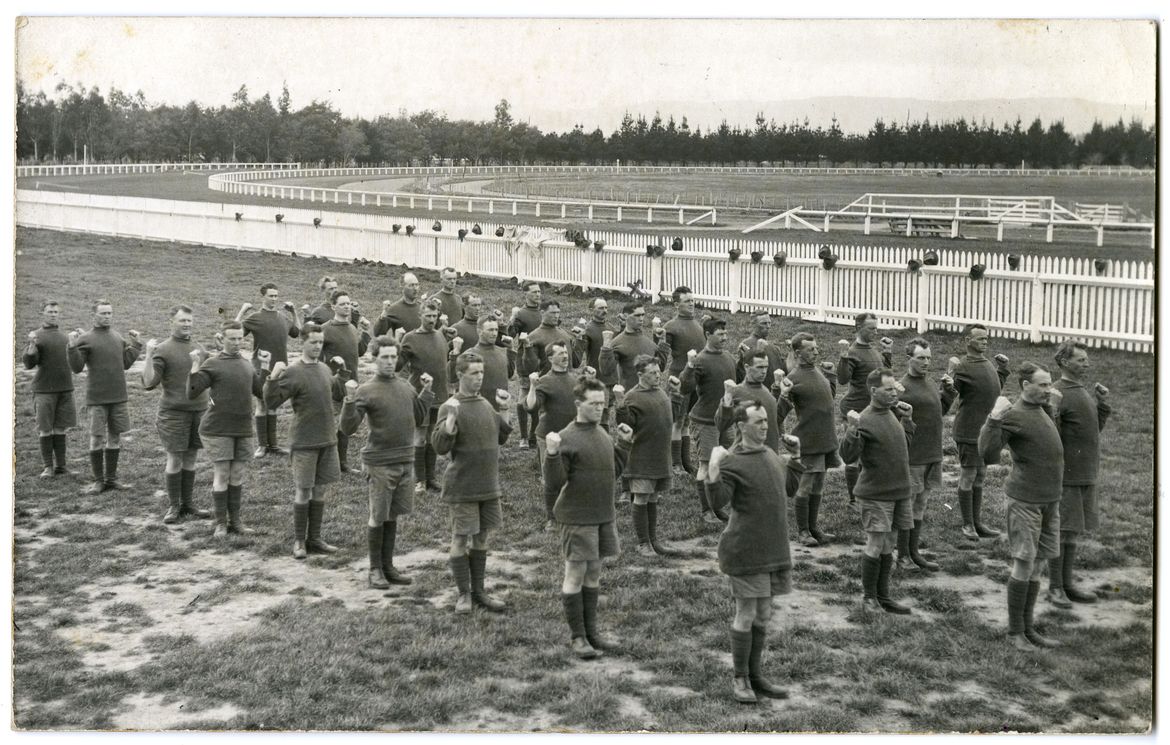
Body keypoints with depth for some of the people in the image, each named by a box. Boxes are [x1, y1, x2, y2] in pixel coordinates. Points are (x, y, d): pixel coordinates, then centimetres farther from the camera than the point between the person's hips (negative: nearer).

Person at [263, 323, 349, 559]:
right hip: (304, 442, -6)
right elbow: (272, 402, -16)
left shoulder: (324, 369, 9)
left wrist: (343, 372, 14)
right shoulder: (292, 372, -12)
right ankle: (299, 541, 12)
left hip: (327, 441, 6)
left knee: (320, 489, 11)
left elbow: (336, 394, 25)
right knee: (303, 491, 1)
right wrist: (273, 379, -29)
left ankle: (314, 539, 20)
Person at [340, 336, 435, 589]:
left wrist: (427, 391, 15)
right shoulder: (366, 391, -9)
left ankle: (388, 567, 23)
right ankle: (375, 570, 15)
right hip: (380, 464, -5)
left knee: (392, 516, 13)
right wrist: (350, 400, -26)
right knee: (378, 518, 2)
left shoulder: (405, 386, 10)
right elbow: (348, 428, -13)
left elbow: (419, 418, 21)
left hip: (406, 462, 5)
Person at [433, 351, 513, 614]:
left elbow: (500, 437, 20)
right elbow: (440, 446, -19)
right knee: (461, 538, 2)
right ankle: (463, 594, 14)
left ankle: (478, 591, 24)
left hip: (489, 486, 7)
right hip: (462, 487, -6)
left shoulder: (485, 404, 9)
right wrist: (451, 417, -31)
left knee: (482, 537, 13)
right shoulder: (451, 407, -12)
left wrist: (505, 412, 7)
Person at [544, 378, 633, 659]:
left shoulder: (601, 433, 9)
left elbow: (613, 471, 19)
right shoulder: (566, 438, -15)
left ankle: (591, 629, 25)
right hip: (577, 517, -7)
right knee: (575, 574, 1)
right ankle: (577, 636, 10)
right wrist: (552, 454, -31)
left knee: (594, 572, 15)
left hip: (604, 515, 7)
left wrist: (623, 443, 14)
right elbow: (555, 482, -16)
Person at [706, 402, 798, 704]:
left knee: (763, 616, 13)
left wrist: (795, 454, 23)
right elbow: (719, 500, -23)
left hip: (774, 550, 7)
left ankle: (756, 676, 24)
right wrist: (713, 471, -36)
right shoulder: (731, 462, -12)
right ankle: (740, 679, 13)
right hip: (745, 552, -7)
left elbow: (787, 483, 29)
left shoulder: (771, 455, 11)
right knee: (746, 615, 0)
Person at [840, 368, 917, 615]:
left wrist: (907, 419, 14)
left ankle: (883, 597, 22)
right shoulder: (865, 420, -16)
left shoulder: (892, 413, 9)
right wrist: (852, 430, -36)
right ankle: (869, 598, 12)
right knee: (875, 545, -2)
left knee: (889, 545, 13)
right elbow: (849, 456, -23)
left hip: (898, 492, 8)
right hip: (876, 494, -7)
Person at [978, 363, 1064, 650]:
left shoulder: (1042, 410, 11)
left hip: (1049, 500, 8)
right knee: (1023, 565, -3)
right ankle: (1015, 632, 8)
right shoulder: (1014, 416, -15)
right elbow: (989, 455, -24)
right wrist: (994, 418, -35)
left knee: (1037, 566, 11)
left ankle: (1029, 629, 20)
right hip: (1025, 501, -8)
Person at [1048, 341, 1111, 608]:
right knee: (1061, 531, -1)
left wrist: (1102, 404, 5)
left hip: (1086, 476, 8)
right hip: (1067, 477, -8)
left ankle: (1067, 584, 23)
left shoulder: (1084, 391, 13)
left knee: (1074, 531, 14)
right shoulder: (1058, 394, -15)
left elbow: (1095, 429, 19)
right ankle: (1055, 588, 9)